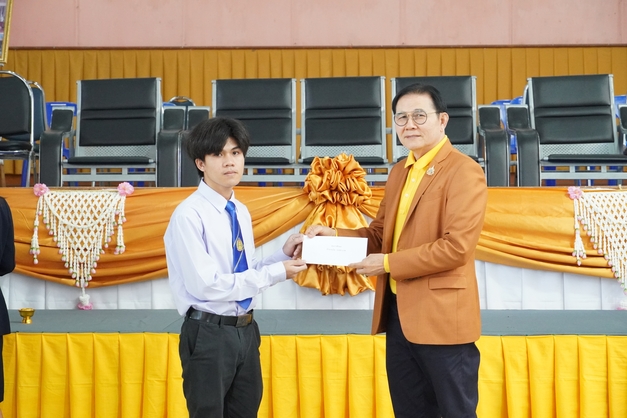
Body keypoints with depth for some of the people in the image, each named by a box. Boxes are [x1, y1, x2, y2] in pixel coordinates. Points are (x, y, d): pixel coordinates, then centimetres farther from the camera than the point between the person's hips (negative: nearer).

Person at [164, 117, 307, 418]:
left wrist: (283, 254, -3)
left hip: (245, 330, 8)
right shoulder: (189, 215, -16)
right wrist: (276, 272, -17)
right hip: (209, 335, -7)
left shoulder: (241, 212, 9)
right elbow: (207, 285, -21)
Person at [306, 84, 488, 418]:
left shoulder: (463, 170, -11)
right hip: (398, 314, 8)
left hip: (441, 316, -8)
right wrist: (334, 235, 0)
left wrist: (389, 263, -17)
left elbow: (456, 245, -20)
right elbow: (380, 233, 18)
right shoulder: (399, 172, 15)